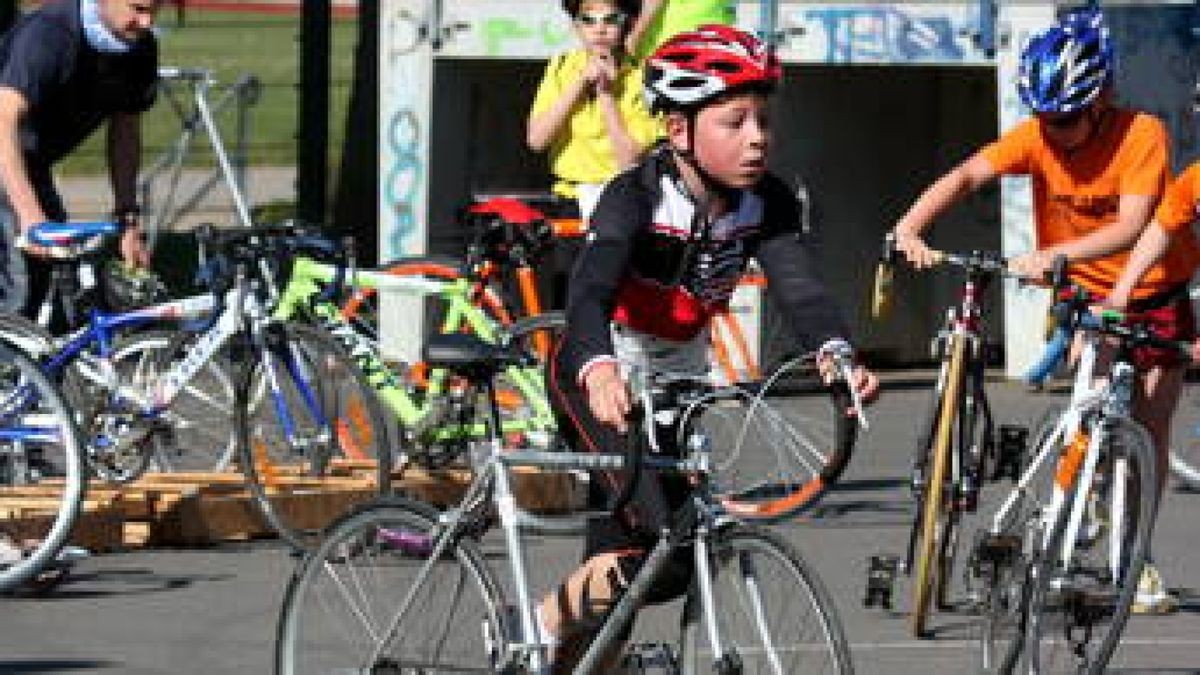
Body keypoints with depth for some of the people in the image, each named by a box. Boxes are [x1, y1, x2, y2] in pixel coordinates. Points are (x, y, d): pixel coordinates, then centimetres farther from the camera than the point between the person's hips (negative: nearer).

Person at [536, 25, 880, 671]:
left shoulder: (765, 204, -13)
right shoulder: (637, 197, -27)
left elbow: (799, 288, -26)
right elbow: (590, 291, -42)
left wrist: (837, 353, -49)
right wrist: (599, 370, -63)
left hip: (675, 379, 6)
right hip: (603, 379, -6)